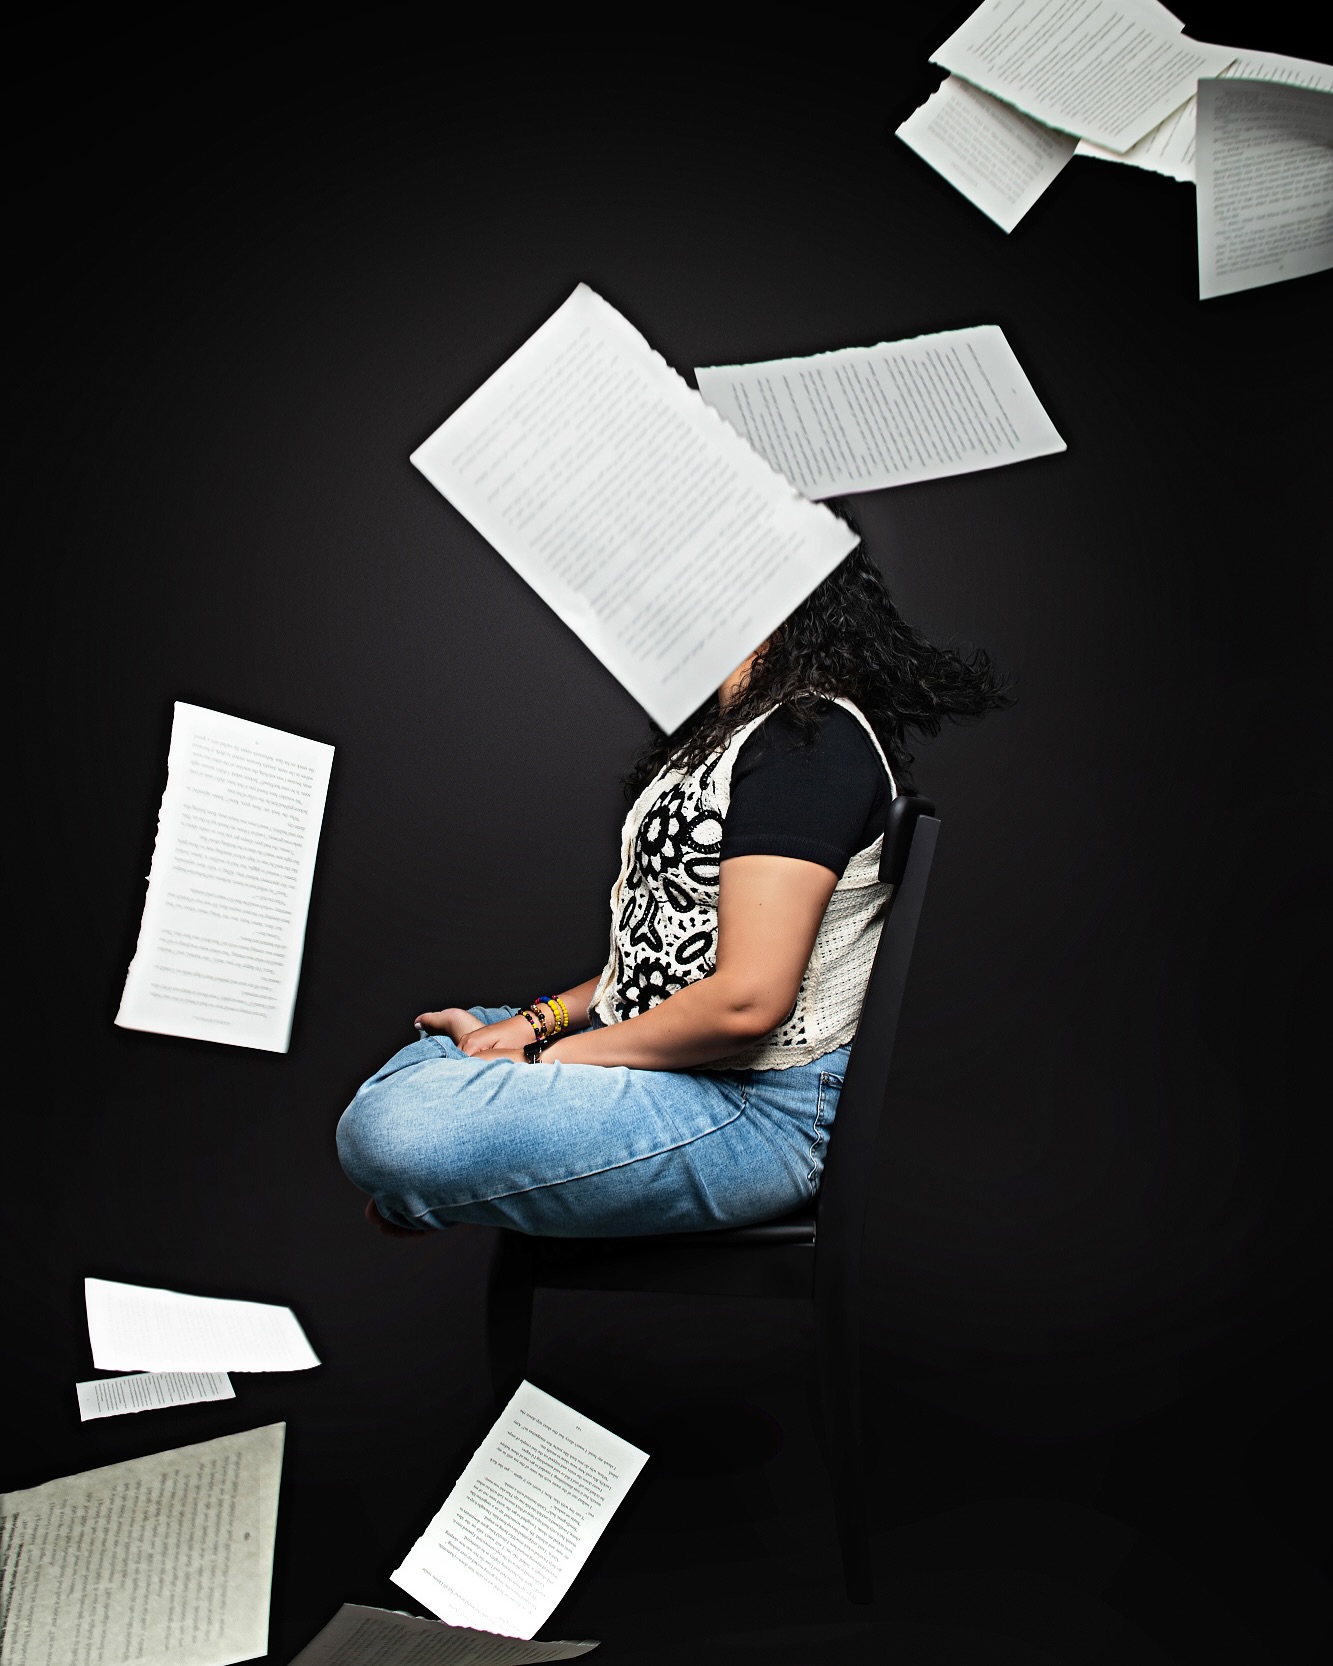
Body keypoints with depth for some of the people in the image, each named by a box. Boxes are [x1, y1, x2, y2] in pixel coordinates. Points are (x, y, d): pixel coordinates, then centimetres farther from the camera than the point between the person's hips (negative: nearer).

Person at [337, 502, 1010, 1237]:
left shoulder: (812, 736, -19)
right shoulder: (729, 729, 15)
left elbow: (747, 999, -26)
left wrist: (552, 1053, -14)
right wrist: (539, 1019, 4)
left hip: (754, 1109, -11)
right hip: (652, 1056, 11)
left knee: (388, 1128, -23)